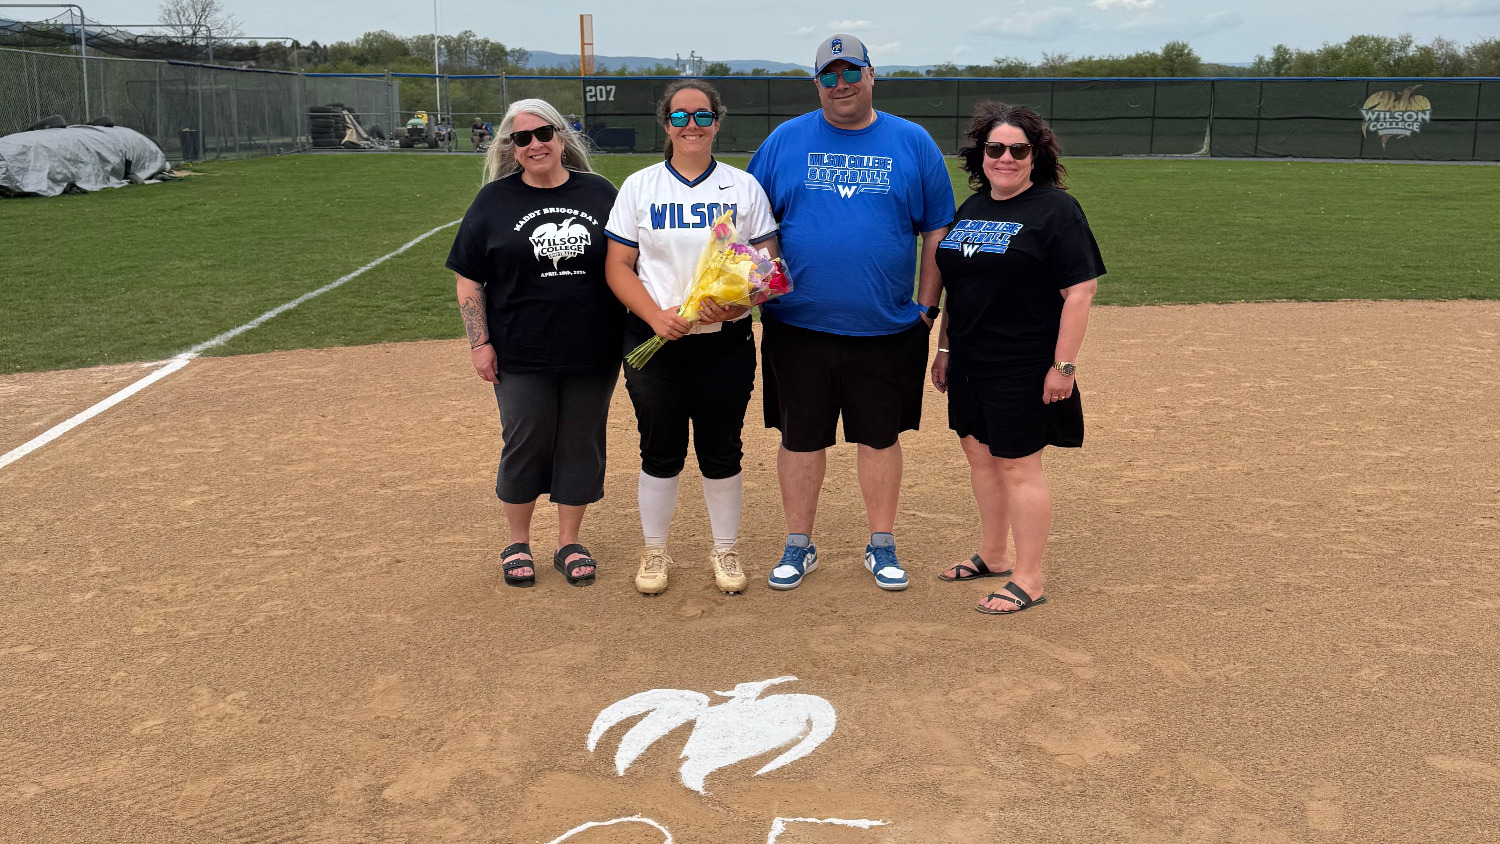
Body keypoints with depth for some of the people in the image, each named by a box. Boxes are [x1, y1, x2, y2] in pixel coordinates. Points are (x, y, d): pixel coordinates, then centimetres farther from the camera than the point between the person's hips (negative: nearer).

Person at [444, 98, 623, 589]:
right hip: (522, 355, -1)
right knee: (526, 443, 4)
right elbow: (468, 278, 3)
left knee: (581, 444, 7)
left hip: (593, 354, 1)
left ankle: (569, 544, 23)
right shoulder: (494, 200, 2)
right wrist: (479, 343, -5)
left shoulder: (600, 194, 5)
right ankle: (518, 544, 23)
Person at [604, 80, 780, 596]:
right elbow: (618, 267, 1)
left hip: (727, 341, 0)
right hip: (655, 341, 0)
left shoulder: (743, 187, 6)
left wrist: (738, 302, -17)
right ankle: (655, 552, 22)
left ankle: (725, 551, 23)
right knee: (660, 451, 6)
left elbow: (768, 264, 3)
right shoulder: (639, 187, 5)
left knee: (722, 451, 7)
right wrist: (656, 316, -15)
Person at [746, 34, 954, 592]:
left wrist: (927, 305, 2)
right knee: (800, 438, 9)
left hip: (886, 330, 0)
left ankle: (882, 546, 26)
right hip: (797, 326, 1)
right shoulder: (786, 140, 5)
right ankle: (799, 546, 24)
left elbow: (937, 229, 6)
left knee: (880, 438, 10)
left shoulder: (912, 143, 4)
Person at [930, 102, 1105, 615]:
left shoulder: (1055, 209, -10)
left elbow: (1081, 289, -15)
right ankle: (992, 556, 32)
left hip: (1023, 369, -7)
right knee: (979, 454, 15)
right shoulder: (971, 208, 12)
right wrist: (944, 348, 16)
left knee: (1017, 465, -2)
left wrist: (1063, 364, -19)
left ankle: (1029, 579, 10)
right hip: (969, 362, 7)